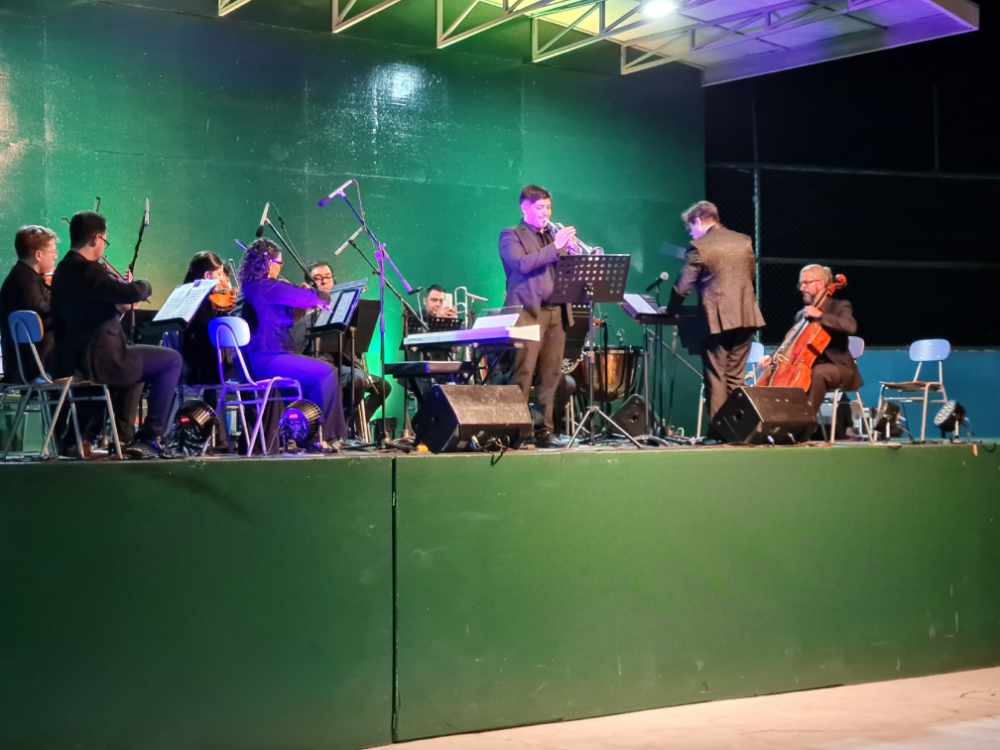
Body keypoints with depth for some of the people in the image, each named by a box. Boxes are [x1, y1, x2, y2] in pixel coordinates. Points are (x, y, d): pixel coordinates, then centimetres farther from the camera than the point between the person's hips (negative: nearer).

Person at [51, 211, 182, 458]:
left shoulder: (63, 270, 13)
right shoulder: (87, 270, -18)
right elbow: (134, 292, -26)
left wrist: (120, 304, 12)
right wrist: (144, 285, -5)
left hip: (71, 362, 10)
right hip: (99, 361, -10)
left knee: (135, 361, 35)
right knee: (172, 360, 1)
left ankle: (123, 435, 32)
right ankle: (150, 436, 3)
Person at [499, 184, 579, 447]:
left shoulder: (554, 236, 23)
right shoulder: (511, 237, 4)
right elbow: (522, 264, -14)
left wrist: (572, 251, -3)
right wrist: (555, 247, -16)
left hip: (557, 312, 6)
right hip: (528, 312, -6)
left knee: (550, 376, 3)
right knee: (523, 374, -11)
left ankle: (545, 430, 7)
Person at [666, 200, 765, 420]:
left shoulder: (699, 247, -8)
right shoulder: (744, 241, 9)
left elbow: (683, 286, -9)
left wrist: (671, 310, 5)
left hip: (716, 319, -5)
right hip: (745, 317, 5)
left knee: (716, 378, 1)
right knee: (736, 378, 11)